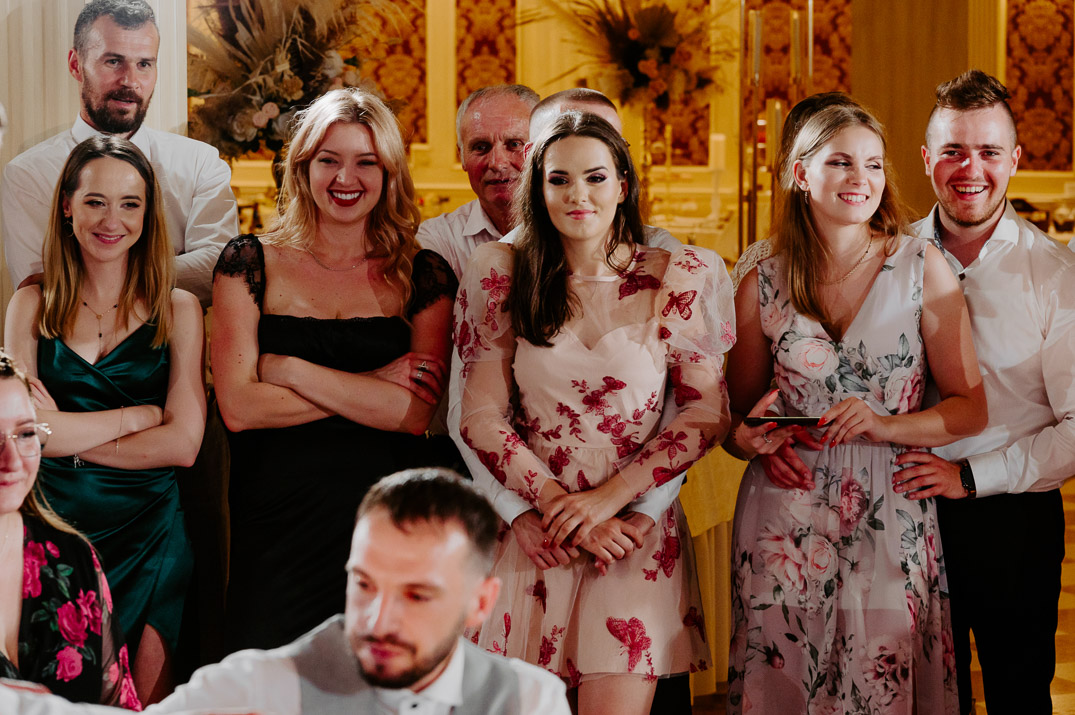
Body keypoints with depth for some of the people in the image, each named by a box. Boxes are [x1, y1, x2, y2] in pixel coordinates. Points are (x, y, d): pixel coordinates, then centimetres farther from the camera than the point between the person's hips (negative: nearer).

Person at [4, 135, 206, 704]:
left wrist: (66, 432, -9)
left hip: (147, 536, 0)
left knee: (139, 700, 1)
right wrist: (142, 415, -8)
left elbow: (182, 443, -6)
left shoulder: (177, 310, 4)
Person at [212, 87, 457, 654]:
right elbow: (238, 407, -5)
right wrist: (373, 387, -5)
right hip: (277, 518, 0)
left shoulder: (423, 276, 7)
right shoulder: (251, 263, 6)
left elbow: (416, 413, -7)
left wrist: (290, 370, -8)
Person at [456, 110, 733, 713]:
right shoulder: (503, 274, 2)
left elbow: (708, 413, 0)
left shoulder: (678, 278, 0)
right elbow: (482, 418, 1)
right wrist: (558, 505, -9)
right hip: (532, 528, 1)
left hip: (636, 529, -1)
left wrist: (609, 497, -9)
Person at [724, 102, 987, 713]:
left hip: (891, 524, -1)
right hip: (787, 522, 1)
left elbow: (971, 407, 1)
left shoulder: (922, 267, 1)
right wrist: (749, 438, -7)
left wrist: (885, 425, -14)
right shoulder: (763, 285, 5)